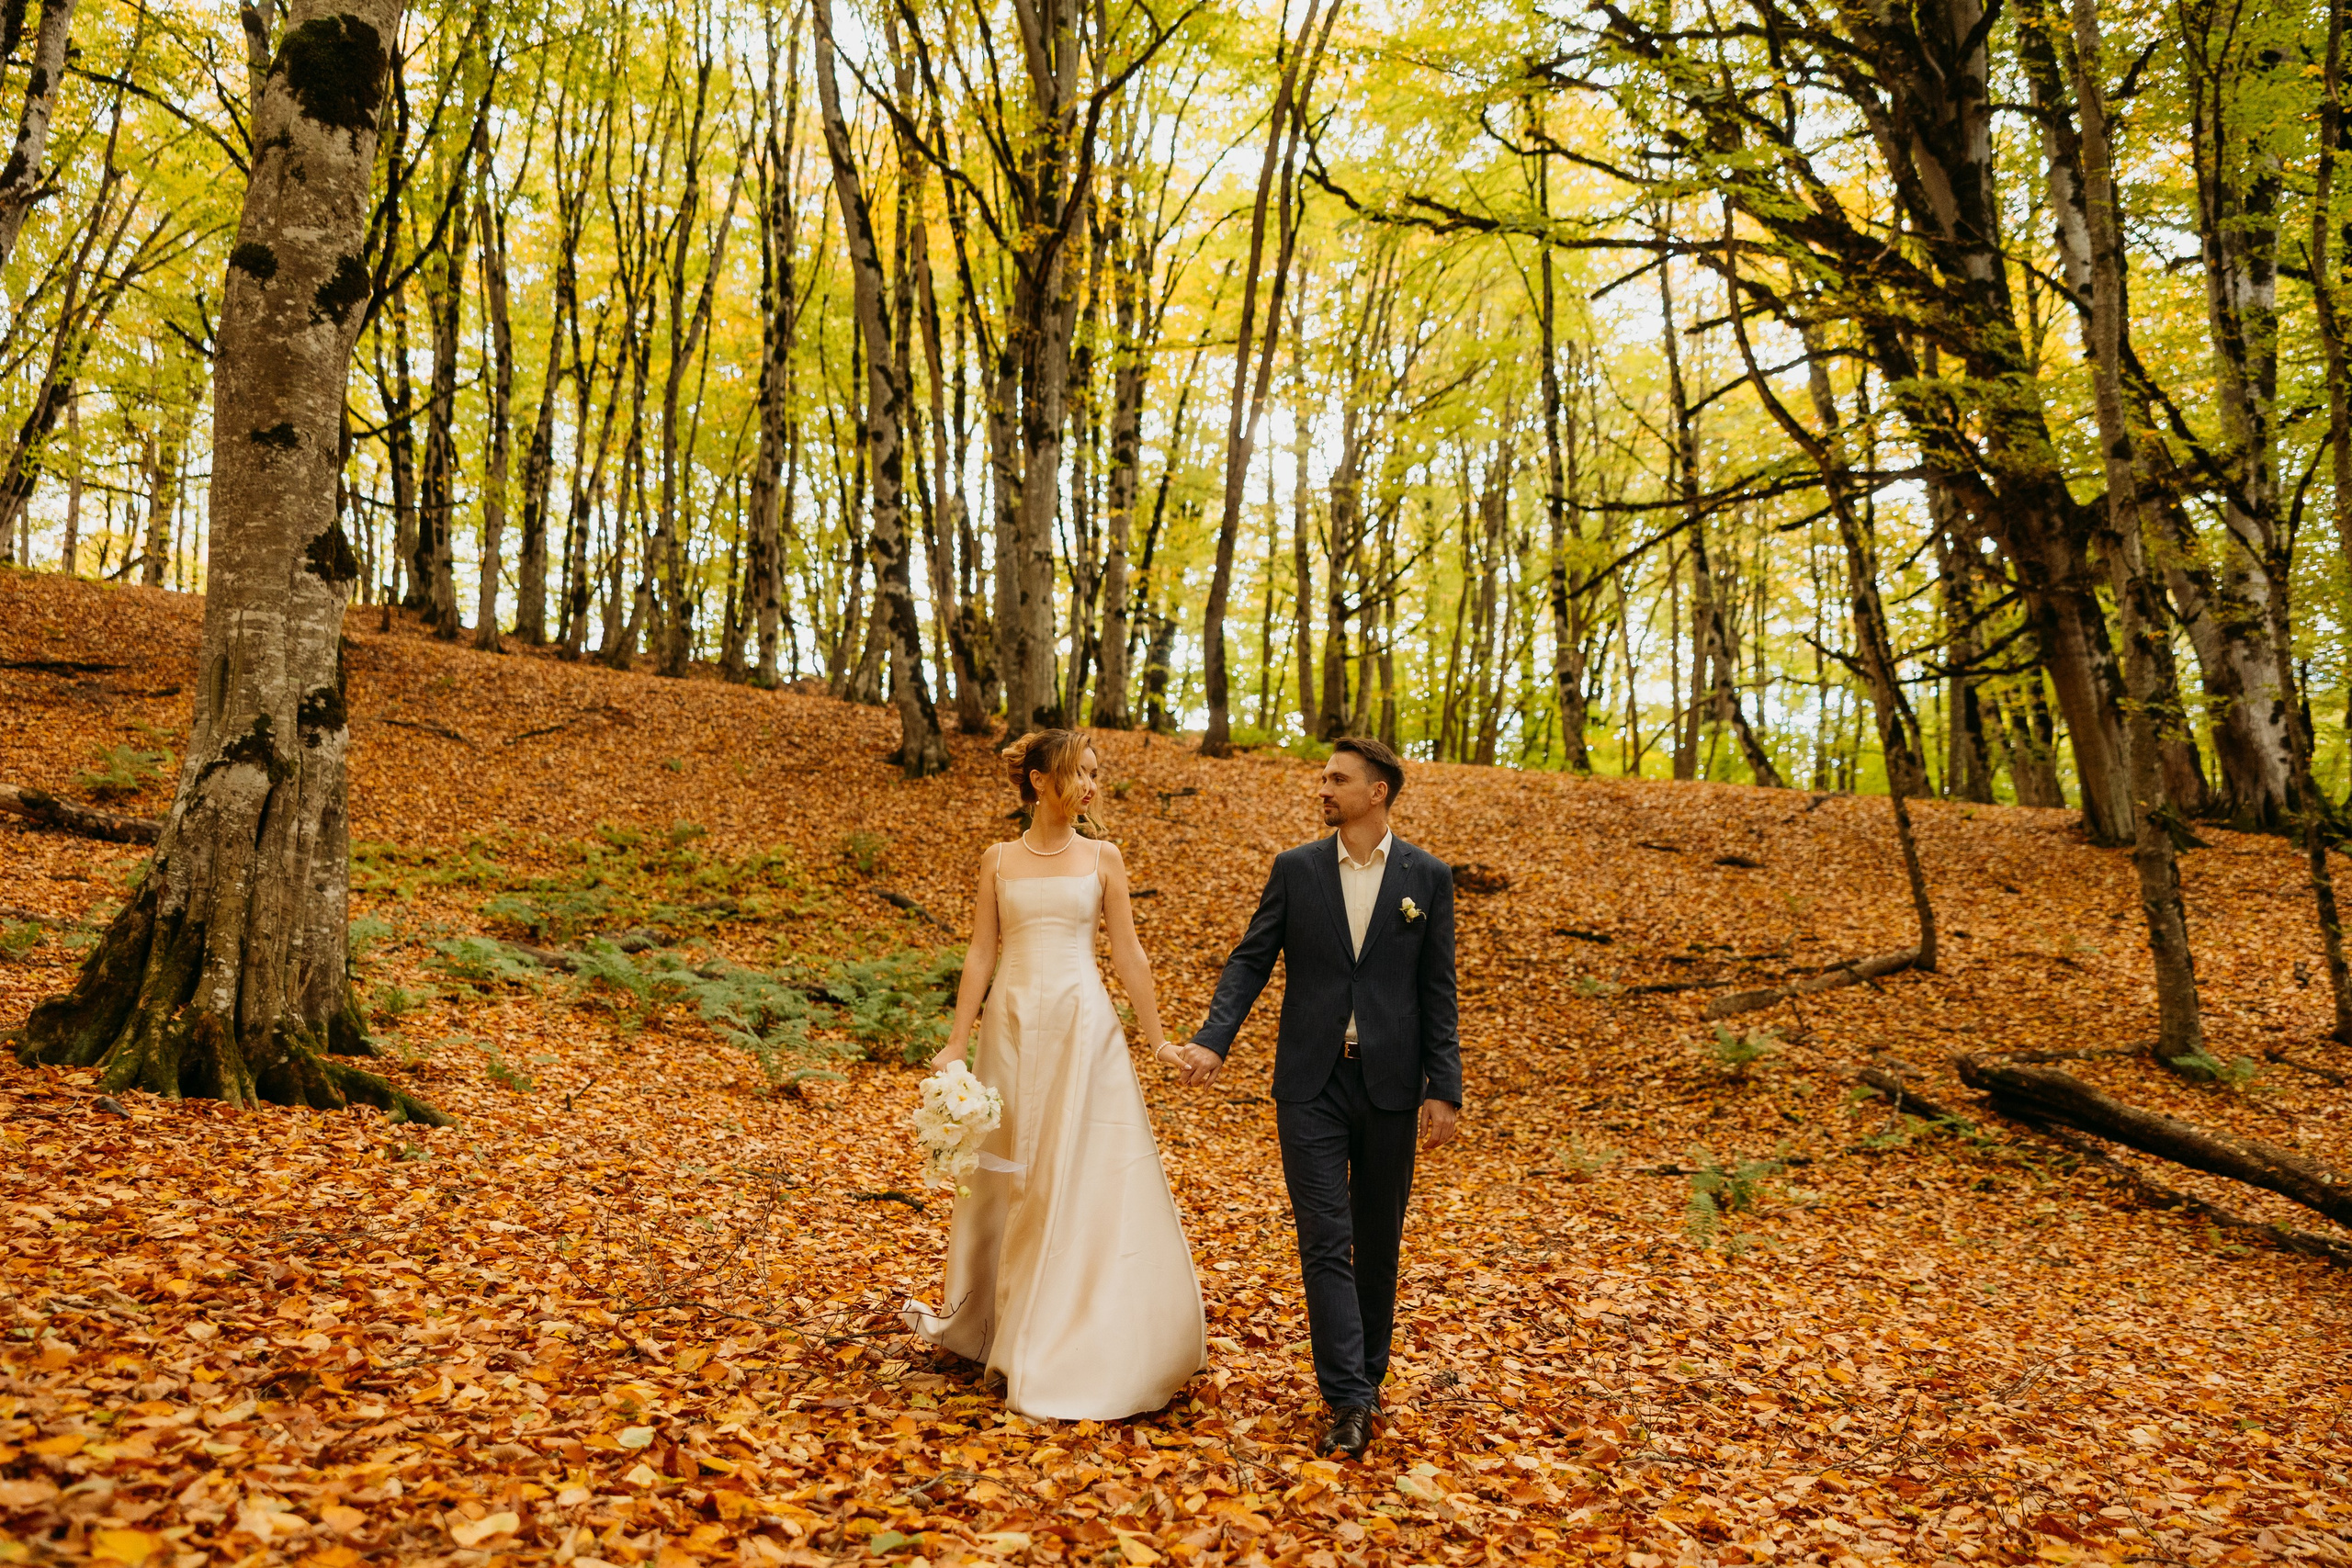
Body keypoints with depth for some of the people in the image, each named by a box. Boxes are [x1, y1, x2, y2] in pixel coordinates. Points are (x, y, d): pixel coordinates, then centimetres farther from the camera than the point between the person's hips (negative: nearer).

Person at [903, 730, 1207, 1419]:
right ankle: (995, 1324, 29)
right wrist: (956, 1043, 0)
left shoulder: (1103, 858, 4)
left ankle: (1090, 1347, 11)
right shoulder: (998, 860, 5)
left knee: (1095, 1179, -2)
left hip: (1084, 1027, -1)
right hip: (1013, 1027, 1)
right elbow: (980, 955, 4)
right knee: (1007, 1176, 10)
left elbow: (1129, 955, 4)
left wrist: (1156, 1038, 2)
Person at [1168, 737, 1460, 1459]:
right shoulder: (1295, 869, 3)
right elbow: (1250, 961, 2)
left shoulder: (1427, 876, 1)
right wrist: (1212, 1040, -13)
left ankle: (1368, 1376, 30)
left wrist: (1444, 1089, -3)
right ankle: (1348, 1402, 0)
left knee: (1378, 1245, 12)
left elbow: (1438, 991, 2)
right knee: (1325, 1243, -4)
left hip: (1390, 1084, 0)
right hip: (1311, 1084, 0)